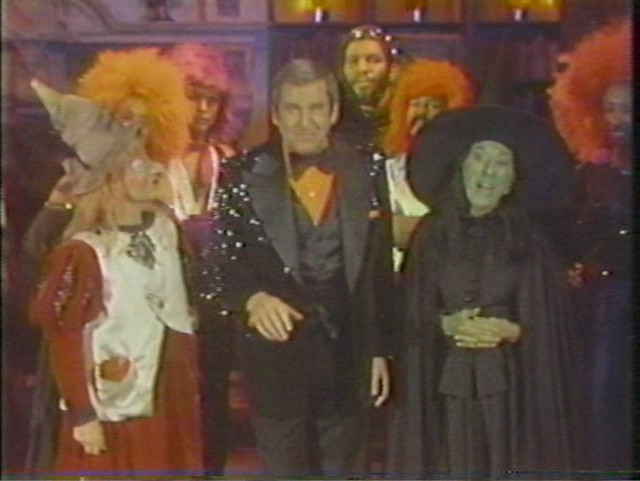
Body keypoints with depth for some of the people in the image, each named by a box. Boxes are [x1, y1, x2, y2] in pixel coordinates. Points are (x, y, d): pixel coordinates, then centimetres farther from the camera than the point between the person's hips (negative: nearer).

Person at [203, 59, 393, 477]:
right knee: (284, 469, 11)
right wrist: (253, 297, -24)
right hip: (277, 352, -2)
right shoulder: (246, 175, -2)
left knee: (347, 468, 14)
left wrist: (379, 349, 6)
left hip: (347, 352, 2)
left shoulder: (364, 174, 3)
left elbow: (380, 270, 6)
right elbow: (224, 259, -4)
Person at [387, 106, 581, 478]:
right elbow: (411, 313, 5)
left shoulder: (529, 242, 0)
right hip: (446, 382, 1)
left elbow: (550, 323, 1)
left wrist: (509, 331, -16)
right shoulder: (432, 235, 3)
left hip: (511, 384, -1)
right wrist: (445, 324, -13)